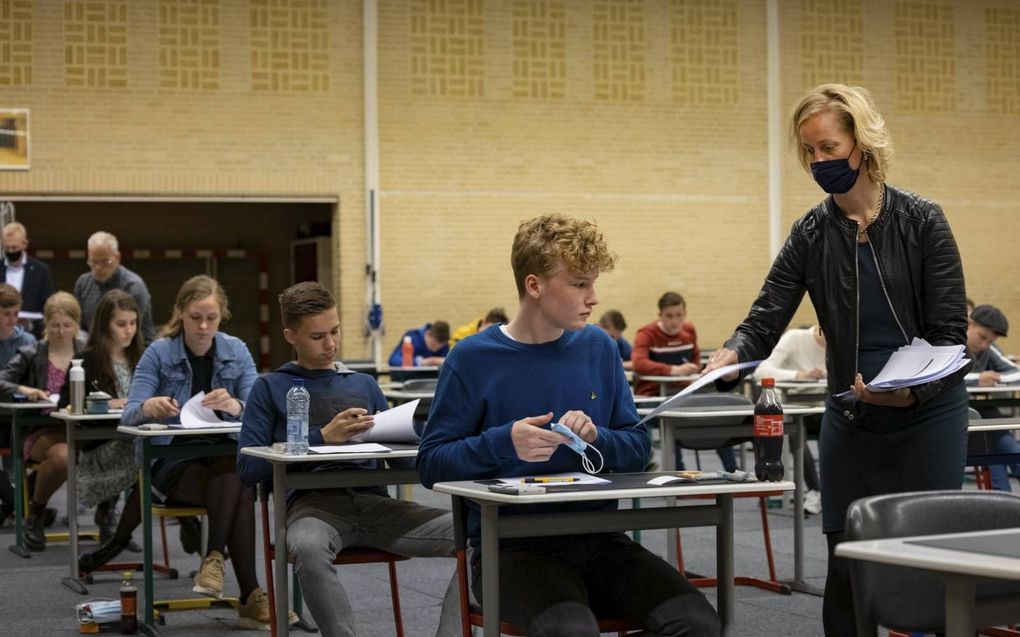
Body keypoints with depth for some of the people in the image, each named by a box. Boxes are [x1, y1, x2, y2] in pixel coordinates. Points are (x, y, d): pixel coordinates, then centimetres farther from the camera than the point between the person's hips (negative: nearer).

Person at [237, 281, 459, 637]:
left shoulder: (364, 384, 24)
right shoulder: (271, 388, 14)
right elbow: (248, 469, 1)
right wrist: (323, 437, -7)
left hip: (373, 501, 4)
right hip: (312, 502, -3)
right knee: (307, 547, -42)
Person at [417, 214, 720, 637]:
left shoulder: (599, 348, 9)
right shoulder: (474, 359, -3)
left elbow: (638, 448, 11)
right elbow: (431, 464, -2)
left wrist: (597, 437, -10)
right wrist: (503, 443, -18)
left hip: (596, 538, 4)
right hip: (512, 545, -4)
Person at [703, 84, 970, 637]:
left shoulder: (922, 222, -7)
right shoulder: (810, 235, 0)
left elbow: (950, 333, -9)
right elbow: (765, 322, -7)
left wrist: (912, 389, -27)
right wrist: (733, 354, -30)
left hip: (928, 414, -2)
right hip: (851, 420, 2)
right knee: (845, 571, 1)